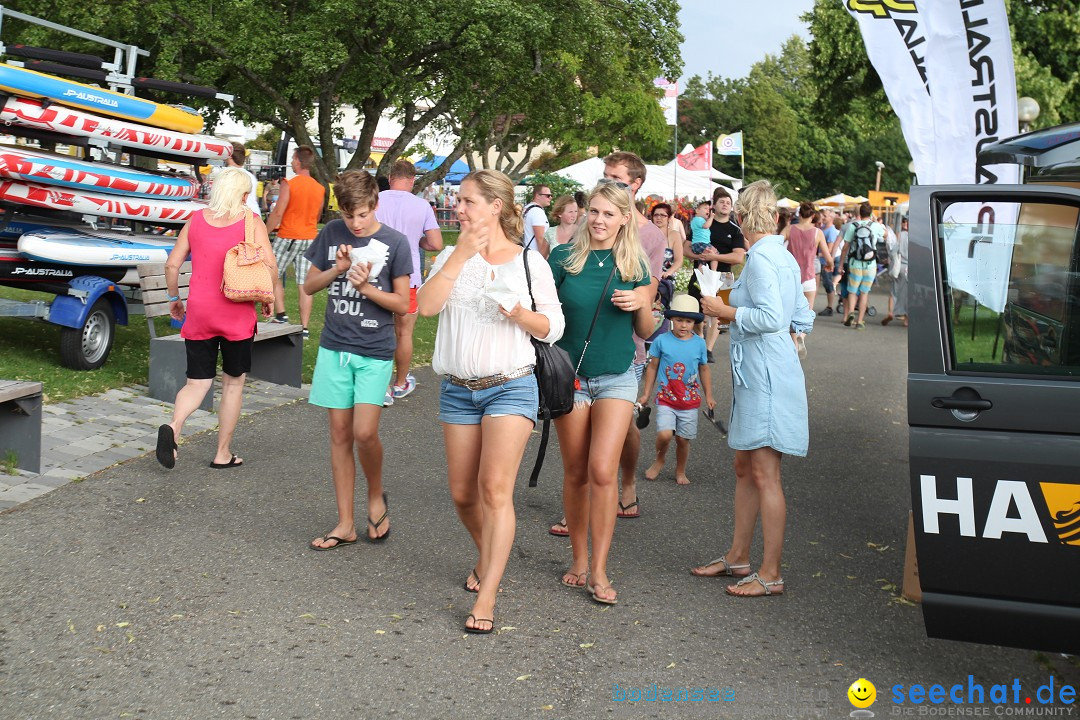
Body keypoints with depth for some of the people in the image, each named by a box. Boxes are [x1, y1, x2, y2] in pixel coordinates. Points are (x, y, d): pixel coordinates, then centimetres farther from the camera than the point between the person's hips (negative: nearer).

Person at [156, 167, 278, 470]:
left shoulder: (196, 220, 6)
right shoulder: (251, 222, -3)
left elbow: (172, 264, 5)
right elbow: (270, 265, -13)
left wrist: (174, 298, 19)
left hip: (198, 312, 3)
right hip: (237, 312, -2)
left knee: (197, 382, 10)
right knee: (233, 382, 12)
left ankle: (173, 428, -20)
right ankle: (223, 454, 16)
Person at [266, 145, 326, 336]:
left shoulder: (289, 184, -12)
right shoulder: (320, 189, 6)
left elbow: (277, 213, -14)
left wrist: (264, 234, -3)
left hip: (288, 237, -5)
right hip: (310, 238, 5)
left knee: (275, 275, 13)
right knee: (304, 284, 4)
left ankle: (280, 315, 2)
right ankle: (304, 327, 4)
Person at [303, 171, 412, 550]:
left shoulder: (395, 242, -6)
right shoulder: (332, 233, 3)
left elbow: (402, 303, -3)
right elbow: (309, 286, 9)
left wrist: (366, 287, -18)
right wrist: (337, 269, -9)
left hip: (374, 352, -3)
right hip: (334, 347, 3)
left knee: (364, 433, -13)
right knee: (340, 433, 6)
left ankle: (376, 495, 17)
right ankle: (346, 524, 14)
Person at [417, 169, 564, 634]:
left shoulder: (529, 262, 0)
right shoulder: (453, 256, 7)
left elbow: (553, 327, 2)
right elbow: (427, 305, -11)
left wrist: (519, 314, -17)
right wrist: (461, 255, -14)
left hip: (510, 387, -4)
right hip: (457, 389, 4)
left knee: (496, 489, -14)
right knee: (463, 495, 11)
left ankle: (485, 599, -10)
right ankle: (487, 558, 39)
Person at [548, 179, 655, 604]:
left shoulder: (635, 265, 2)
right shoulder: (564, 258, -3)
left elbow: (645, 332, 8)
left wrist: (641, 305, -12)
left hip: (616, 378, 0)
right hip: (569, 377, 0)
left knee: (603, 472, -10)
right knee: (576, 473, 8)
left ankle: (599, 570, 1)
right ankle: (579, 559, 24)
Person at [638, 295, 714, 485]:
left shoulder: (699, 343, 1)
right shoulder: (661, 341, -5)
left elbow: (704, 370, 12)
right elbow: (652, 367, 5)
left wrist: (708, 396, 13)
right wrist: (646, 394, 7)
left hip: (690, 400, 2)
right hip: (666, 398, -2)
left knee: (683, 439, 6)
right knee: (664, 435, -17)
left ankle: (680, 471, 29)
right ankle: (659, 460, 14)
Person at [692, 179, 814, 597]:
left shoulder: (761, 256, -14)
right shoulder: (784, 257, 14)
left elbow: (770, 318, -23)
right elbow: (803, 320, 15)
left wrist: (725, 311, -11)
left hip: (766, 374, -10)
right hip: (756, 374, 10)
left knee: (764, 473, -4)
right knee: (745, 468, 17)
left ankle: (770, 575, 3)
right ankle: (738, 557, 27)